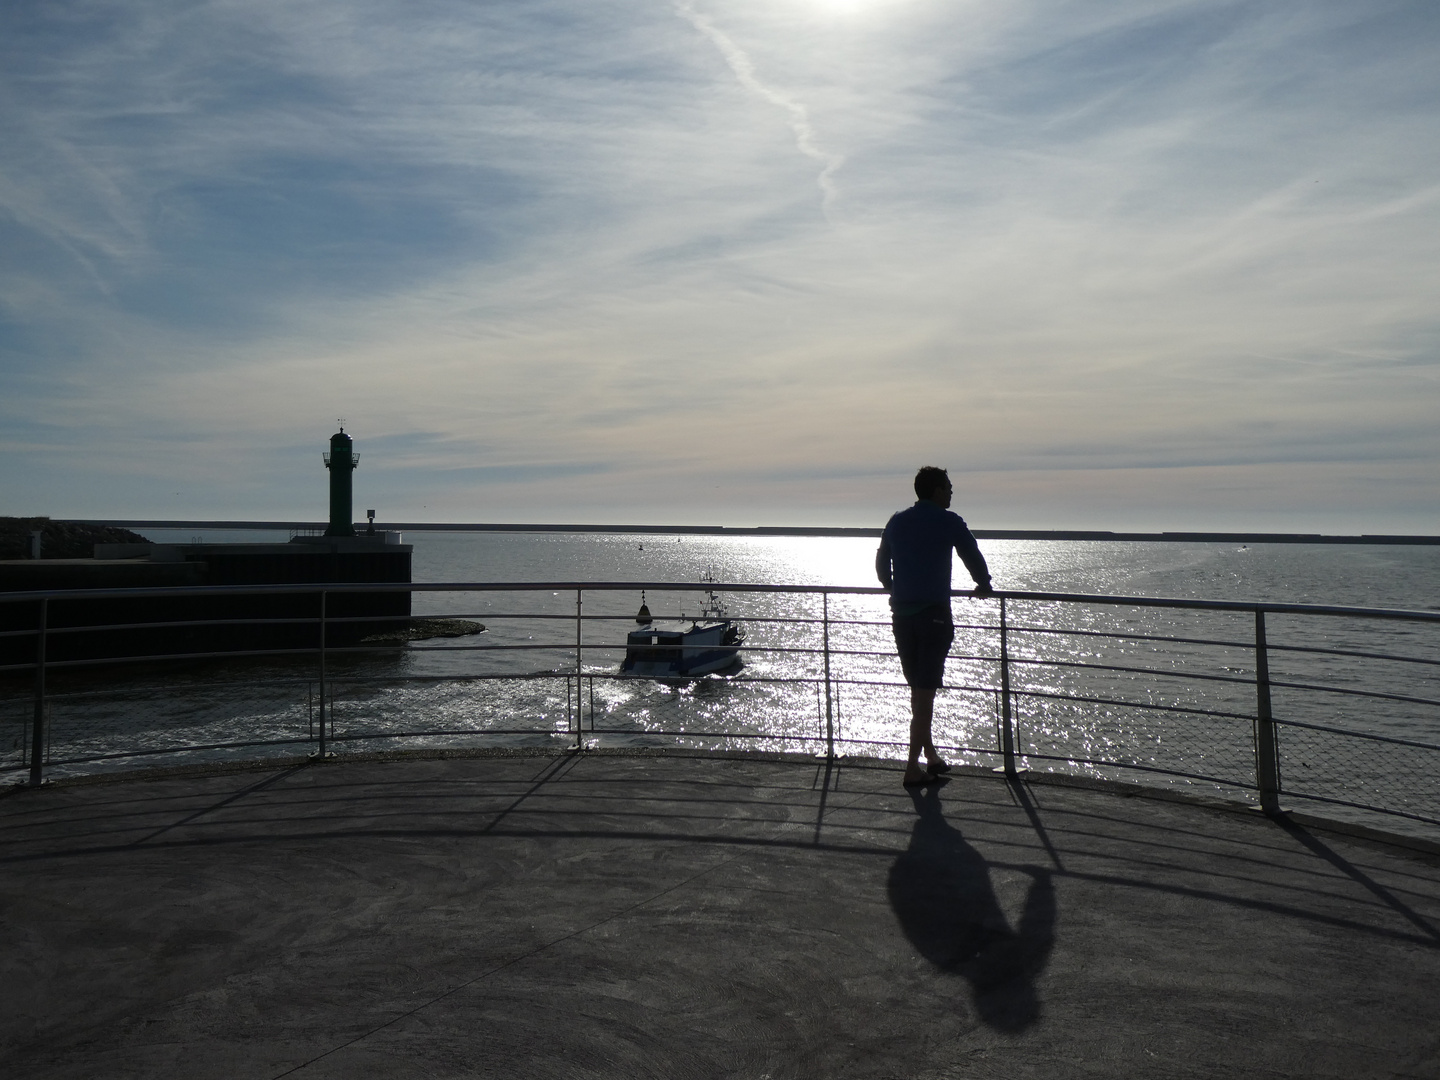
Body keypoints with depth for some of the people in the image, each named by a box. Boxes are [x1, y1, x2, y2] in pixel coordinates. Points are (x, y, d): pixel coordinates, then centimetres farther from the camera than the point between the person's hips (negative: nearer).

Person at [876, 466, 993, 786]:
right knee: (925, 691, -2)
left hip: (901, 613, 5)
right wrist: (984, 585, 22)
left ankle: (930, 755, 24)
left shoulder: (896, 521, 11)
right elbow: (973, 557, 4)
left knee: (917, 688, 16)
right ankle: (913, 768, -2)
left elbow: (881, 562, 21)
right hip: (934, 613, -5)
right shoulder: (949, 521, -4)